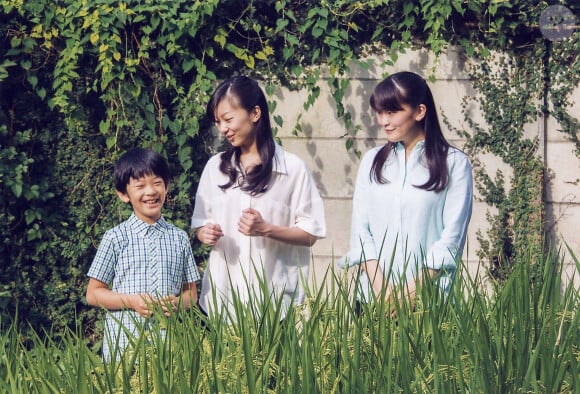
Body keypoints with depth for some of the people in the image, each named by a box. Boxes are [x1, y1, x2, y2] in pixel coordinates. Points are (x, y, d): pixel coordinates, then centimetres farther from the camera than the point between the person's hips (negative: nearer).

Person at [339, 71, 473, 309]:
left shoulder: (454, 164, 0)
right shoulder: (372, 161, 12)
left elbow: (453, 235, -5)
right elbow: (360, 227, 6)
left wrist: (414, 289, -14)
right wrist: (379, 284, -8)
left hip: (427, 296, -3)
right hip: (372, 294, 3)